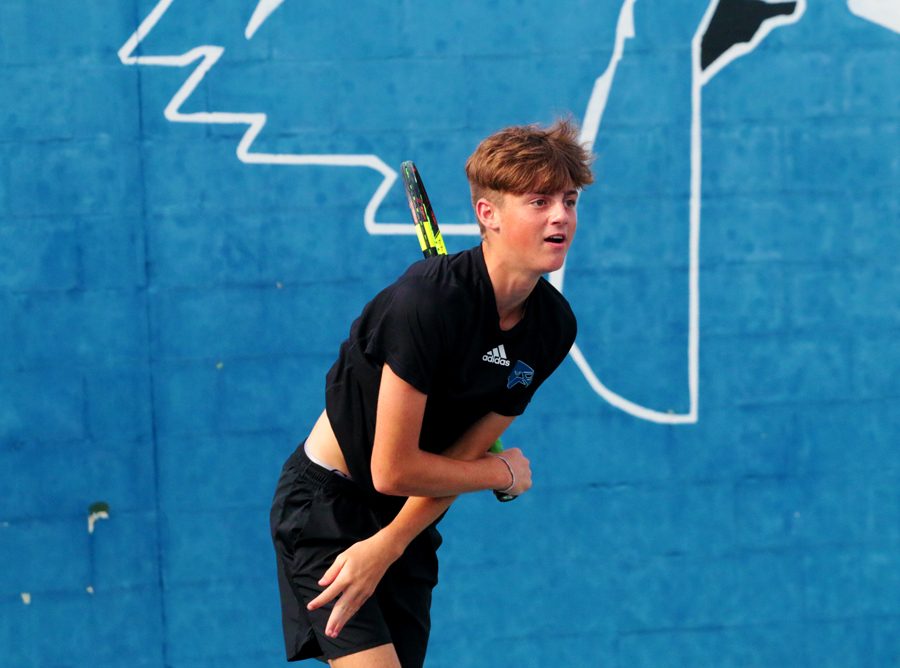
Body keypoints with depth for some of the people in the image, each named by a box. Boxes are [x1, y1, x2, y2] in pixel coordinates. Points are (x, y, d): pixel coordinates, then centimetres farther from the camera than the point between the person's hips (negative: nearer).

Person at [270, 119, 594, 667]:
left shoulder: (554, 326, -6)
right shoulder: (428, 302, -28)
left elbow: (463, 455, -5)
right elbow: (393, 471, -24)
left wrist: (385, 546, -16)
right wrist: (506, 472, -10)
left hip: (407, 520, 7)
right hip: (327, 506, -7)